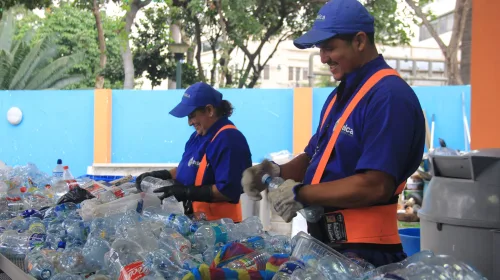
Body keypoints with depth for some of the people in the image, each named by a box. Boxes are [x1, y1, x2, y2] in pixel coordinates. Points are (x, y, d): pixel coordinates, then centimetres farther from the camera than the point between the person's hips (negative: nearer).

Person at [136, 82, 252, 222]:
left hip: (217, 225, -9)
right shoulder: (200, 134, 8)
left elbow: (228, 191, -27)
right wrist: (164, 175, 5)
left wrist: (187, 192, -26)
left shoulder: (228, 140, -23)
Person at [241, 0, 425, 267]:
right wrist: (278, 173, -1)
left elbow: (375, 186, -26)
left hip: (362, 251, -9)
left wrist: (300, 194, -19)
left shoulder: (389, 96, -18)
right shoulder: (340, 94, 13)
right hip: (324, 241, 9)